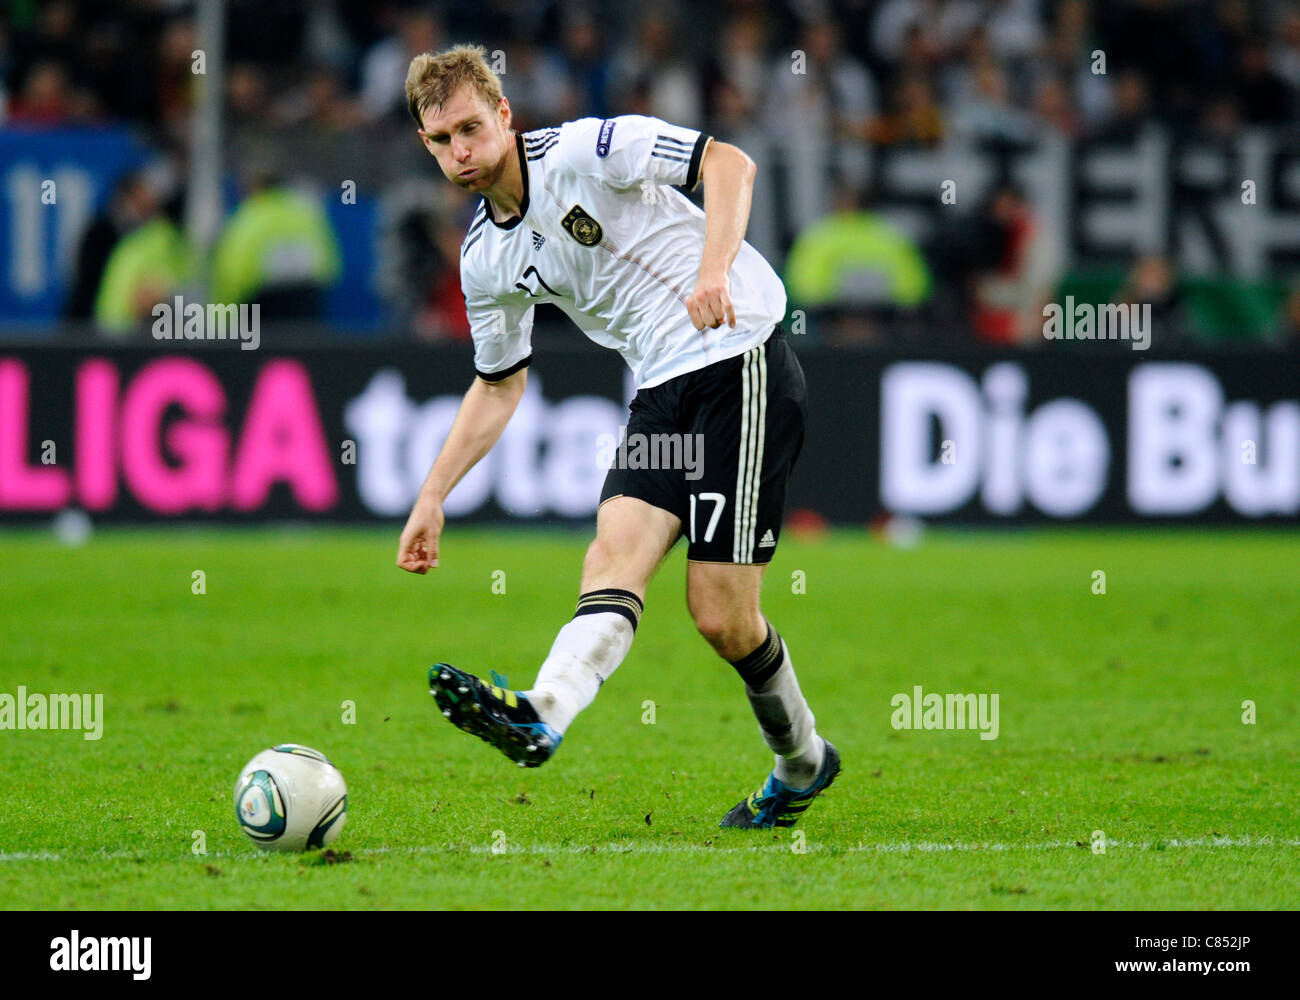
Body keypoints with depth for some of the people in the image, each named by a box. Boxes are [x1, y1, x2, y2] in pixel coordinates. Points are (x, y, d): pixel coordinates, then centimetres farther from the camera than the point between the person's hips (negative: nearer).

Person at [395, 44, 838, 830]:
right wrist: (433, 497, 17)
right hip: (663, 393, 7)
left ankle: (801, 764, 8)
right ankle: (540, 719, -31)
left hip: (740, 361, -6)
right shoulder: (485, 258, 11)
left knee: (722, 617, -9)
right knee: (614, 555, -16)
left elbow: (728, 162, -11)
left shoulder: (584, 151, -10)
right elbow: (499, 384, 23)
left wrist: (715, 268, -26)